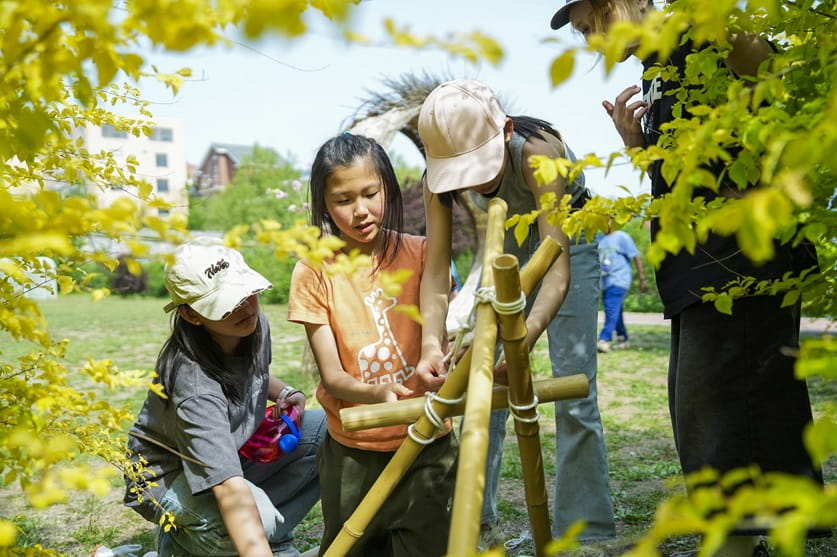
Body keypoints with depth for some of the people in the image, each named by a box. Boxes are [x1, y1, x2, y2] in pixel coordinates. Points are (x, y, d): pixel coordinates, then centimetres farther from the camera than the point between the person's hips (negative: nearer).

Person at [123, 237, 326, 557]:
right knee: (260, 514, -37)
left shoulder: (255, 326, -12)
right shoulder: (195, 383, -37)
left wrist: (283, 393, -6)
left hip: (234, 449, 8)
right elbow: (230, 489, -47)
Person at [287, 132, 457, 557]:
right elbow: (331, 375, -10)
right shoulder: (314, 272, -6)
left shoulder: (419, 254, -4)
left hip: (425, 443, 0)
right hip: (353, 450, 0)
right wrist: (374, 392, -30)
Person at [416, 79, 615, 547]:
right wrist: (431, 343, -46)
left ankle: (587, 530, 2)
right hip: (508, 241, 4)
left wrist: (522, 343, -60)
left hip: (567, 238, -4)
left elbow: (557, 271, -45)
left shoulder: (537, 152, -38)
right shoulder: (441, 170, -25)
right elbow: (436, 270, -29)